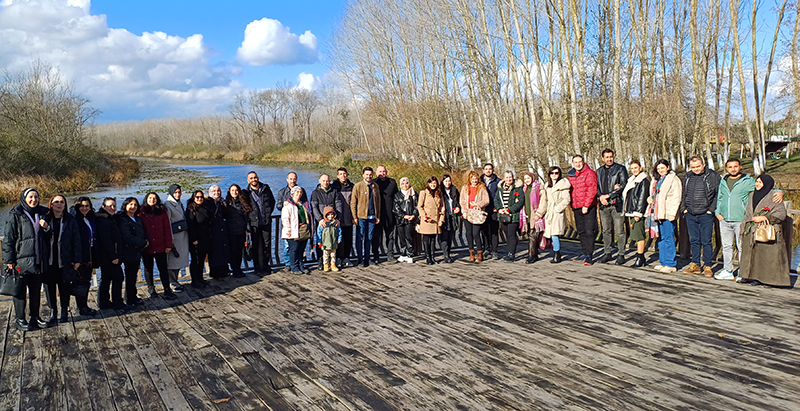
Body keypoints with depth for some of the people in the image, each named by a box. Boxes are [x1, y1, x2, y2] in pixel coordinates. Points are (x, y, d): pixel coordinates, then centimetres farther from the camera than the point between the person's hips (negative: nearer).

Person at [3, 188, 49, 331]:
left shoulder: (42, 213, 10)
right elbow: (8, 238, -7)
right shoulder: (15, 215, -6)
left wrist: (47, 227, -4)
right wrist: (9, 260, -11)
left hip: (39, 260, 5)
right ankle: (19, 319, 12)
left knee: (36, 291, 12)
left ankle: (35, 317, 23)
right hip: (21, 260, -5)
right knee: (20, 291, 3)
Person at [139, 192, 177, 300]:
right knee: (148, 269, 13)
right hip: (146, 247, 0)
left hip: (160, 246, 0)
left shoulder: (162, 213, 3)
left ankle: (167, 290, 4)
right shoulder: (141, 213, 0)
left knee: (163, 268, 0)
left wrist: (168, 245, -2)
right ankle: (151, 289, 27)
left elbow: (167, 229, 2)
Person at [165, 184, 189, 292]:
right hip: (174, 236, -8)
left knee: (180, 258, 12)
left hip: (183, 236, 8)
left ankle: (175, 281, 23)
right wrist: (170, 240, -18)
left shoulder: (180, 204, 15)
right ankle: (173, 284, 6)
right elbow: (167, 223, -14)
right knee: (173, 260, -2)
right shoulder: (167, 205, -9)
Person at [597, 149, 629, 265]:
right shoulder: (599, 171, 16)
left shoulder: (620, 168, 1)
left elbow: (624, 185, -8)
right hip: (603, 205, 5)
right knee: (606, 230, 9)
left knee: (620, 230, -5)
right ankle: (608, 253, 18)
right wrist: (600, 196, -5)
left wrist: (608, 195, -11)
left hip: (617, 203, -5)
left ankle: (621, 255, 1)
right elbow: (596, 186, 15)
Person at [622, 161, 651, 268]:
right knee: (637, 236, 12)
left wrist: (638, 213, -18)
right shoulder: (631, 180, 19)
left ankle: (640, 259, -4)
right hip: (631, 213, 9)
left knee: (639, 236, -7)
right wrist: (627, 211, 19)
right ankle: (642, 259, 18)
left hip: (638, 212, -9)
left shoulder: (644, 181, -9)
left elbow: (642, 198, -14)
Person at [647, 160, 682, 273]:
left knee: (668, 238, -7)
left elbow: (676, 198, -12)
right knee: (661, 239, 11)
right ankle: (663, 262, 18)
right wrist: (650, 198, 9)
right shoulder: (657, 180, 19)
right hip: (658, 213, 8)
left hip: (667, 214, -8)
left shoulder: (673, 179, -6)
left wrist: (672, 214, -18)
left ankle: (671, 265, -3)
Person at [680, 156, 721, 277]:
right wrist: (683, 208, 11)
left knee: (706, 241, -1)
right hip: (690, 215, 5)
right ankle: (695, 265, 19)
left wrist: (712, 209, -9)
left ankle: (707, 266, 8)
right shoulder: (687, 177, 11)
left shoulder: (713, 176, -4)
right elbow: (684, 194, 21)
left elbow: (718, 194, -5)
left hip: (706, 214, -5)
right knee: (694, 240, 11)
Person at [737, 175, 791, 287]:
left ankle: (760, 277, 1)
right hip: (751, 231, 6)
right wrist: (754, 218, -1)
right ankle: (750, 275, 14)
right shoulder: (752, 195, 14)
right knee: (750, 253, 7)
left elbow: (781, 214, -8)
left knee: (764, 255, -4)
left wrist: (766, 218, -16)